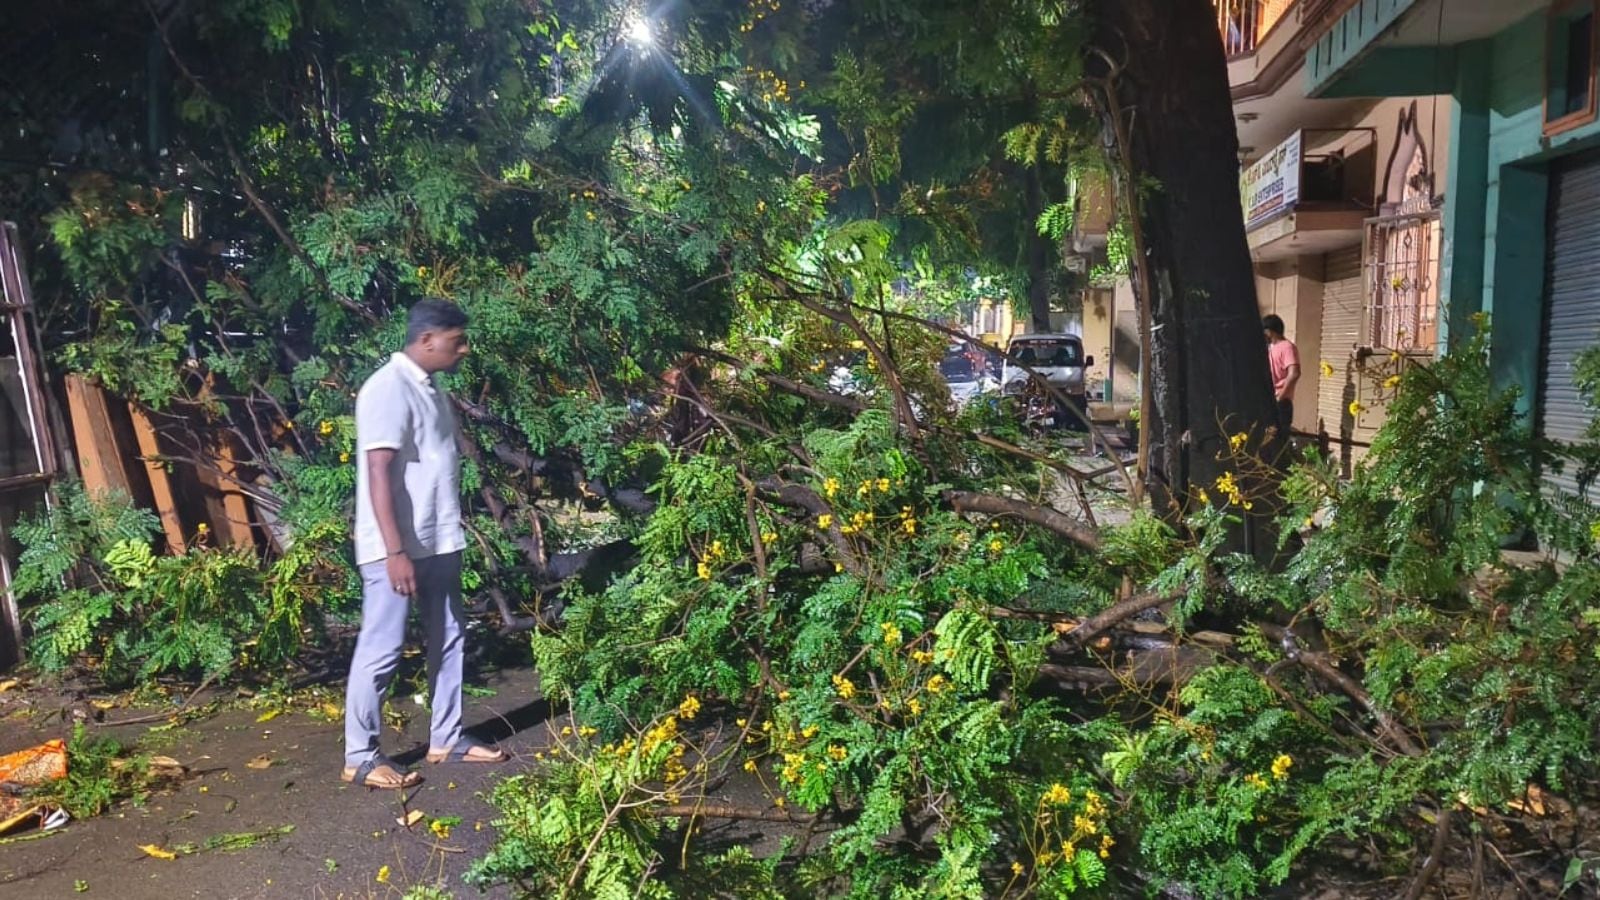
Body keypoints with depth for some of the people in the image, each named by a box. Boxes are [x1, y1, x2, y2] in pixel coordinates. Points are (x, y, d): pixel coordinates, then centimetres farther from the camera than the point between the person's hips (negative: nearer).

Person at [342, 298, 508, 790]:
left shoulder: (432, 390, 13)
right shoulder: (388, 389, -15)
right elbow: (379, 473, -21)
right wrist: (395, 551, -24)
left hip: (440, 543, 10)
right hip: (399, 548, -9)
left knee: (447, 640, 15)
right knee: (382, 649, 0)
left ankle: (447, 738, 27)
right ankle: (360, 756, 12)